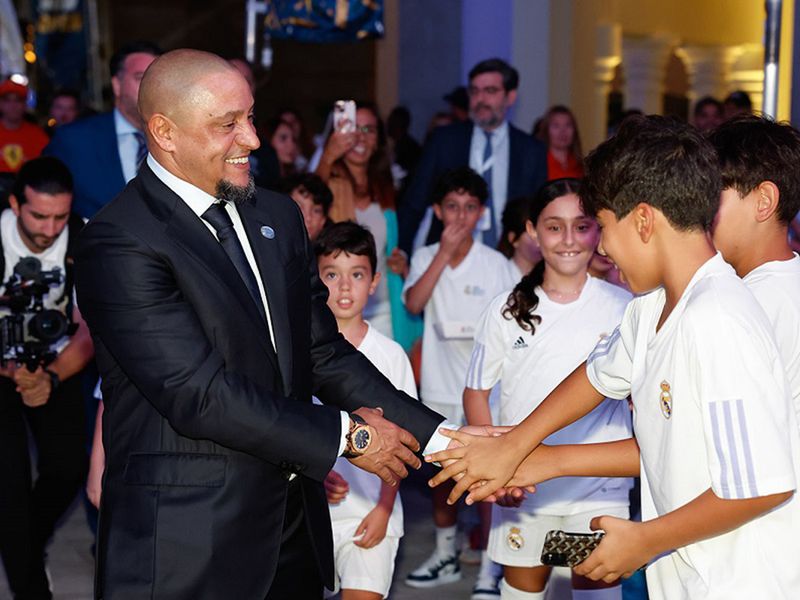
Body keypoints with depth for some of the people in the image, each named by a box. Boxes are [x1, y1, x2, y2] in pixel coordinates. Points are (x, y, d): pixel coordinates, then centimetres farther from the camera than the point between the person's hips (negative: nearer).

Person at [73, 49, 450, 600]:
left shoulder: (278, 216, 9)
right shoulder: (120, 244, -16)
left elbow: (324, 354, 9)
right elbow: (200, 394, -21)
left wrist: (445, 440, -1)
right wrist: (348, 435, -13)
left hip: (295, 530, 7)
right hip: (186, 544, -7)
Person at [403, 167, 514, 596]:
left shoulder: (495, 264, -3)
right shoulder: (425, 258, 4)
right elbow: (413, 303, -14)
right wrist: (444, 251, -15)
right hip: (439, 383, 3)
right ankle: (445, 556, 31)